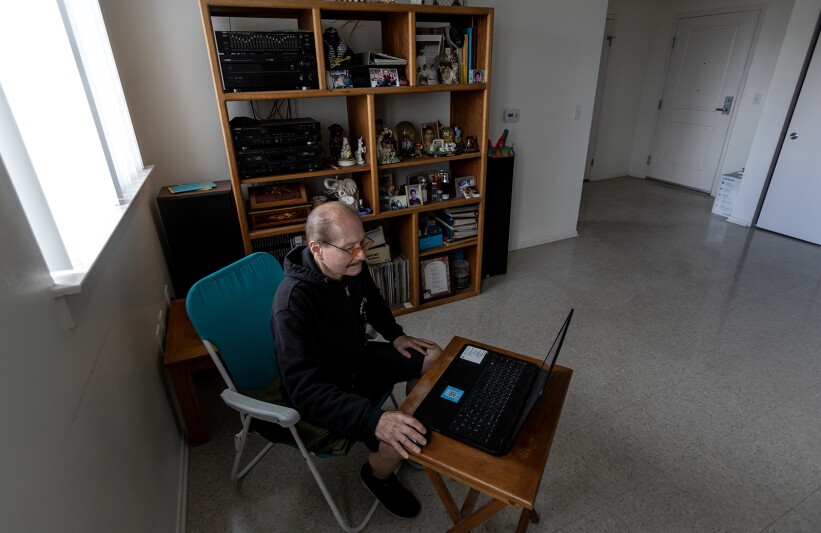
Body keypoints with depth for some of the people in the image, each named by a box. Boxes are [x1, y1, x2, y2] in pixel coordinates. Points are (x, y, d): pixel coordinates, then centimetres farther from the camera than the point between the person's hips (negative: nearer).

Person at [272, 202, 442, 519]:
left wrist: (395, 335, 3)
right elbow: (306, 390, -39)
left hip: (357, 358, 8)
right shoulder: (293, 303, -35)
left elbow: (372, 302, 13)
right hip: (321, 395, -7)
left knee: (433, 357, 6)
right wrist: (374, 419, -48)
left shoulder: (351, 267, -11)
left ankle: (416, 438, 29)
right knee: (395, 442, -25)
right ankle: (377, 476, 14)